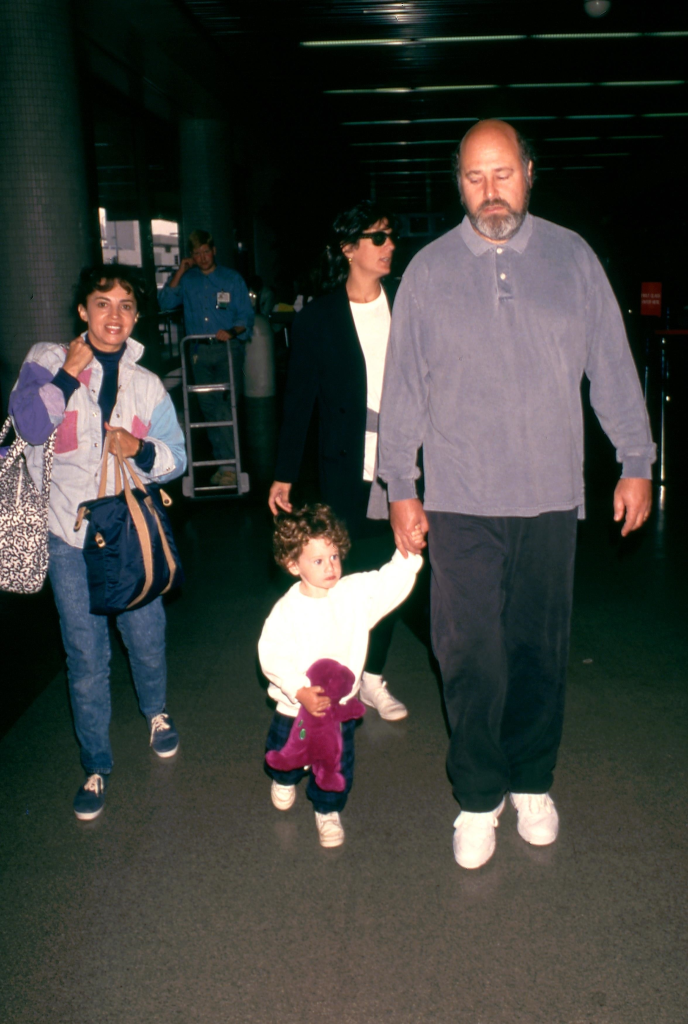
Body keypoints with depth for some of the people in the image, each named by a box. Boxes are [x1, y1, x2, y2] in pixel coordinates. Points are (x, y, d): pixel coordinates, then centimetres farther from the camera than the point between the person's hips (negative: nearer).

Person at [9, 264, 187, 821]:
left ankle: (157, 712, 46)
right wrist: (67, 375, -18)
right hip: (70, 536, -1)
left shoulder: (146, 384, 6)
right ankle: (97, 765, 25)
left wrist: (142, 450, -12)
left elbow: (175, 456, 6)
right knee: (86, 657, 7)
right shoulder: (48, 360, 0)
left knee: (147, 638, 14)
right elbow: (28, 422, -15)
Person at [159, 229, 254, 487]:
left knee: (225, 405, -13)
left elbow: (246, 316, 3)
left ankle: (229, 463, -11)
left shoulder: (232, 279, 6)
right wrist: (179, 273, -5)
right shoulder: (186, 280, 12)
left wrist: (232, 332, -17)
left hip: (227, 348, -3)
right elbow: (166, 303, -1)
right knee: (209, 408, 5)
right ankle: (223, 461, 13)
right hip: (200, 351, 3)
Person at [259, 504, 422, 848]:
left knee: (337, 766, 12)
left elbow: (393, 580, -19)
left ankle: (327, 810, 41)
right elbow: (272, 657, -21)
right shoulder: (287, 609, -20)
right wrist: (301, 692, -30)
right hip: (294, 705, -1)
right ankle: (285, 781, 59)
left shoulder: (356, 593, -12)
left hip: (340, 705, 1)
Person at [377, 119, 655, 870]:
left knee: (540, 649, 11)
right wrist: (400, 486, 3)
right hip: (460, 499, -1)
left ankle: (532, 782, 31)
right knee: (471, 654, 1)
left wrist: (636, 462, 8)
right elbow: (403, 387, 4)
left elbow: (612, 366, 9)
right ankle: (478, 797, 20)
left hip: (551, 496, 1)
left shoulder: (571, 257, 4)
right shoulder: (428, 270, 2)